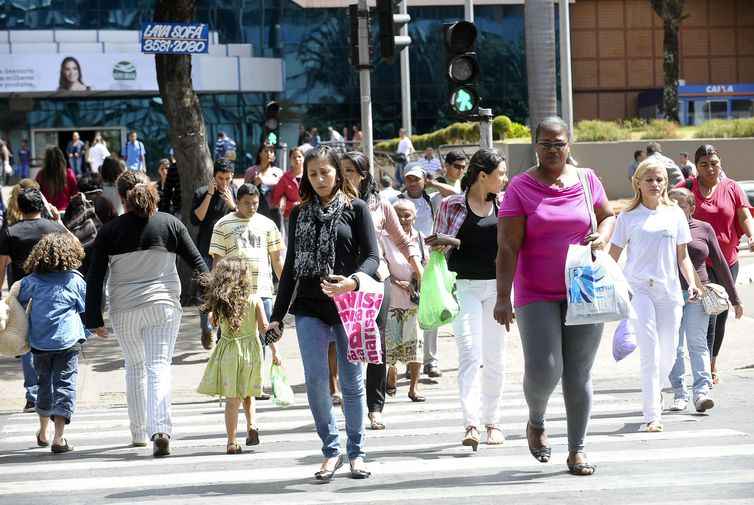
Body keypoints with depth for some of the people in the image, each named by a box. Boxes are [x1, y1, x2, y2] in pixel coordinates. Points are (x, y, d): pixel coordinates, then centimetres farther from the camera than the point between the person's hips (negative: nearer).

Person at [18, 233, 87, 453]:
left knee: (44, 384, 20)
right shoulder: (76, 280, -3)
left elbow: (19, 304, 9)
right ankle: (58, 438, -11)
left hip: (39, 343, 3)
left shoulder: (32, 280, 2)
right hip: (67, 342, -3)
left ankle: (43, 433, 33)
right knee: (64, 385, -1)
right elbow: (85, 309, 5)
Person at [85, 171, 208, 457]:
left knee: (134, 367, 18)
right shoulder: (169, 224, 1)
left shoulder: (110, 231, -1)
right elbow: (197, 263, 4)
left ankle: (139, 433, 25)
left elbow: (95, 278, -1)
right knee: (159, 367, -5)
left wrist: (94, 319, 4)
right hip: (164, 305, -1)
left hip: (124, 310, 1)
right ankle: (160, 430, -24)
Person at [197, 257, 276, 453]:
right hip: (251, 350, 0)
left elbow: (214, 322, 5)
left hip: (228, 350, 0)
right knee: (248, 394, 21)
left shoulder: (220, 302, -4)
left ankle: (232, 442, 0)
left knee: (232, 399, 3)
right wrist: (274, 351, -3)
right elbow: (264, 327, -8)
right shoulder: (254, 300, -6)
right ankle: (252, 425, 1)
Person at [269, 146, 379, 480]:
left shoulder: (355, 208, 3)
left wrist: (353, 281, -25)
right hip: (310, 308, 2)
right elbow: (291, 266, 16)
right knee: (315, 380, -8)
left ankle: (356, 452, 14)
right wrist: (277, 314, 12)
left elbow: (372, 256, -4)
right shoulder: (300, 214, 13)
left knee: (351, 381, 2)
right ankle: (331, 450, 4)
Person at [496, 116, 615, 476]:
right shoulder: (520, 187, -4)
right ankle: (536, 421, 19)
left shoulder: (587, 180, 5)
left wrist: (601, 237, -3)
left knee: (579, 375, 4)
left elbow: (608, 216, 21)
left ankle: (577, 449, 15)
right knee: (543, 369, -13)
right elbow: (508, 247, -8)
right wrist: (503, 297, -15)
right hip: (536, 295, -2)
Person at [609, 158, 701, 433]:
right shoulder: (628, 217, 2)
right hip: (638, 289, -3)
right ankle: (652, 416, -11)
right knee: (650, 352, -12)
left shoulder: (675, 214, 10)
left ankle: (656, 388, 39)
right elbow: (612, 257, 5)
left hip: (669, 290, 3)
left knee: (668, 352, 7)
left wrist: (692, 283, 0)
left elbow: (682, 256, 13)